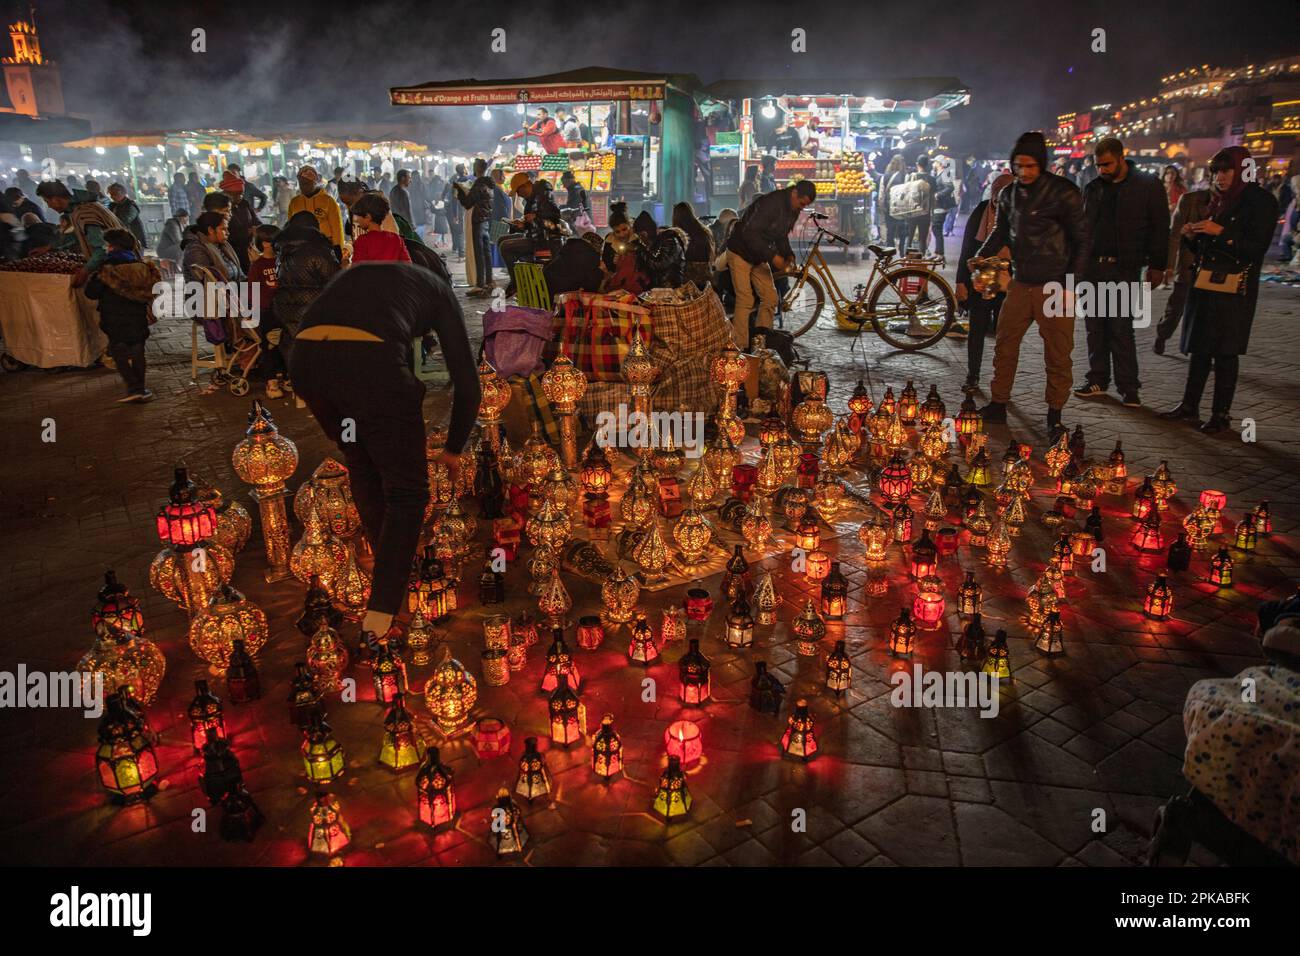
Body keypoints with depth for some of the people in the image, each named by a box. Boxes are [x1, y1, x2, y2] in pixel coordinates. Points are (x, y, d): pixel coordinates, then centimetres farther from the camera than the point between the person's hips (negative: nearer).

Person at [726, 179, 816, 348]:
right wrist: (772, 256, -32)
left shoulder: (793, 210, 1)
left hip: (759, 257, 8)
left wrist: (788, 255, -3)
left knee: (770, 298, 3)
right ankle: (740, 347, -9)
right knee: (745, 301, -12)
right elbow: (750, 233, -31)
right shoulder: (770, 203, -27)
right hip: (740, 253, -8)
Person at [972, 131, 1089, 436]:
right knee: (1004, 346, 8)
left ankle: (1054, 414, 13)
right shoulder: (1009, 195, 8)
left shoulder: (1063, 193, -9)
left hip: (1055, 286, -5)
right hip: (1021, 284, 5)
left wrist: (1070, 283, -11)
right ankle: (998, 405, 20)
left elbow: (1081, 241, -6)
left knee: (1057, 354, 2)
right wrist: (981, 256, 0)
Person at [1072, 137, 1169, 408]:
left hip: (1124, 268, -4)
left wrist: (1157, 266, -5)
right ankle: (1098, 380, 15)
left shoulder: (1148, 186, -2)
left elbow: (1159, 228, -2)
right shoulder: (1093, 188, 11)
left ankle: (1128, 387, 2)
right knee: (1095, 326, 7)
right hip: (1092, 266, 5)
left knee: (1121, 328, -5)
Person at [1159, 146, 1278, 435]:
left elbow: (1257, 248, -14)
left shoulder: (1261, 201, -6)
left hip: (1234, 289, -6)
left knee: (1225, 352, -3)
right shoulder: (1217, 200, 15)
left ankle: (1221, 413, 4)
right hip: (1204, 283, 7)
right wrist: (1191, 236, -1)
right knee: (1199, 348, 9)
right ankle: (1190, 406, 16)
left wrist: (1220, 232, -20)